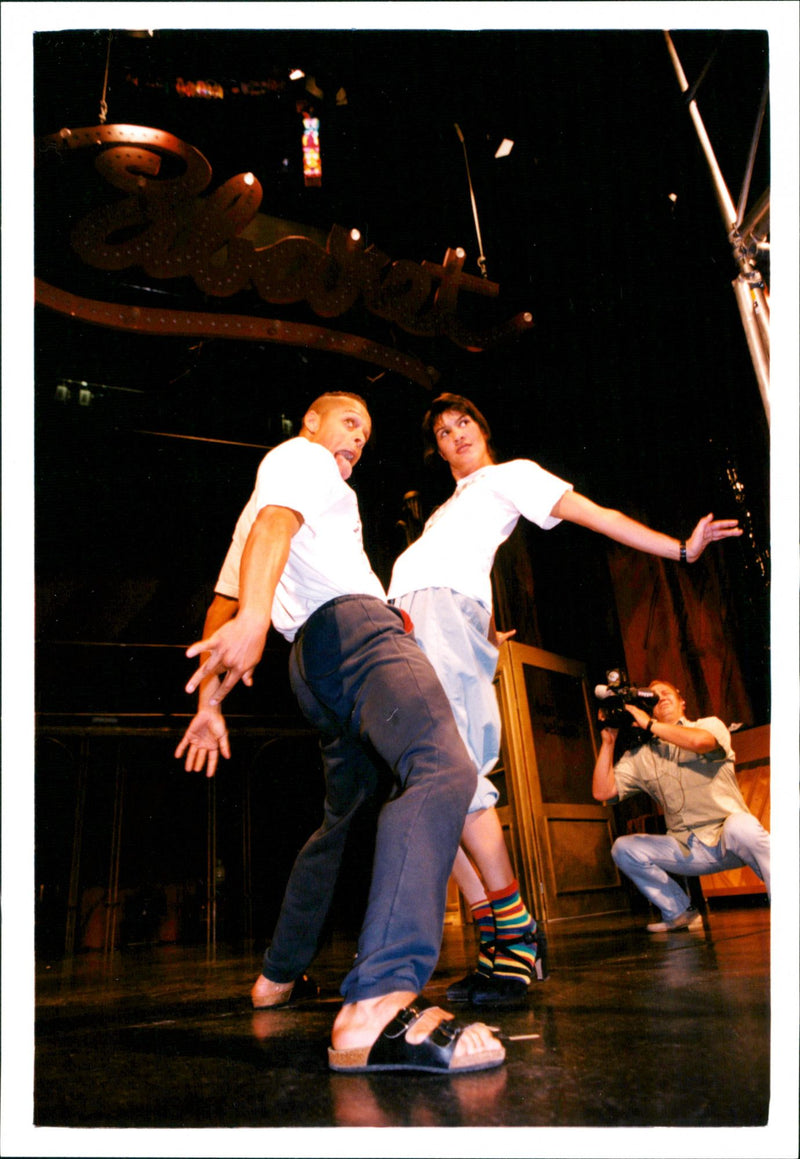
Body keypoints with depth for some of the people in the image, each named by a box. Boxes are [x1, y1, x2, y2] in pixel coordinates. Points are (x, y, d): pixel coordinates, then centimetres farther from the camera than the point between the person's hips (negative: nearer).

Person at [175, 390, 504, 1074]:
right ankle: (379, 1005, -46)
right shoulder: (302, 456, 11)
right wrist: (256, 616, -32)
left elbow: (222, 603, 31)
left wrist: (210, 699, 26)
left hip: (312, 658, 10)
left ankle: (280, 973, 33)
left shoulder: (260, 496, 36)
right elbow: (275, 523, -14)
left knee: (343, 818, 21)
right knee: (444, 769, -30)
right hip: (351, 621, -10)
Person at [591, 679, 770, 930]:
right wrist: (608, 740, -3)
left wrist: (649, 724, -13)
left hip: (728, 839, -4)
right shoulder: (640, 755, 9)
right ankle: (680, 912, 4)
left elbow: (700, 741, -25)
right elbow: (602, 791, 0)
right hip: (687, 850, 4)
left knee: (740, 825, -36)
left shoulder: (710, 725, 1)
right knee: (623, 848, -12)